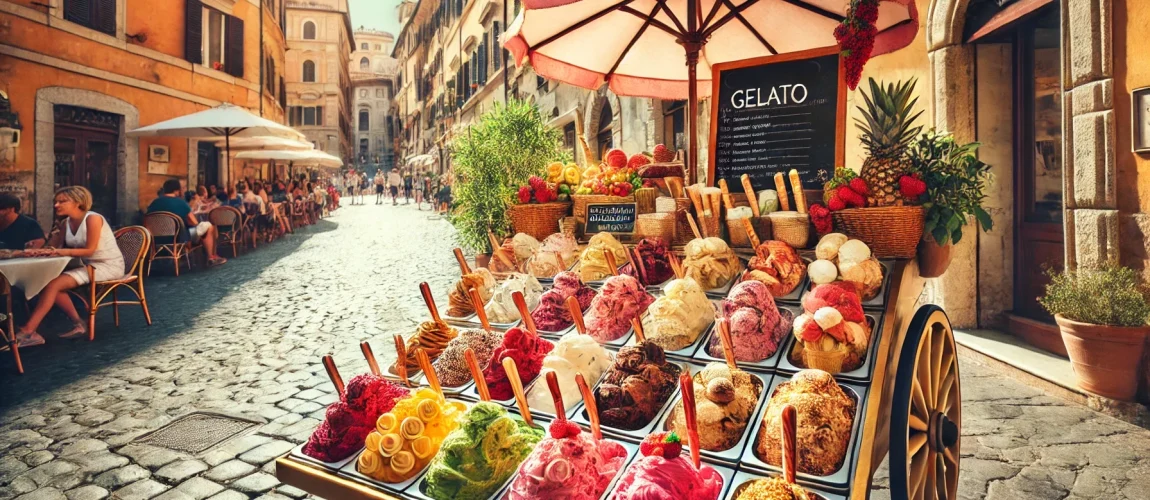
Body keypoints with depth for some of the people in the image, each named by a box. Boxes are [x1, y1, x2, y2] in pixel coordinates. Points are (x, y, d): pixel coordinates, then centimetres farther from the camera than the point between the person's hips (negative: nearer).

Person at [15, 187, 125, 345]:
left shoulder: (92, 219, -15)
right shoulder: (66, 223, 10)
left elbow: (90, 250, -19)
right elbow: (52, 247, 2)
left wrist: (60, 252, -28)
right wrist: (40, 251, -20)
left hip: (109, 265, -8)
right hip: (89, 265, 8)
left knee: (53, 284, -18)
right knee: (50, 283, -12)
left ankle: (27, 331, -13)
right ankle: (78, 324, -6)